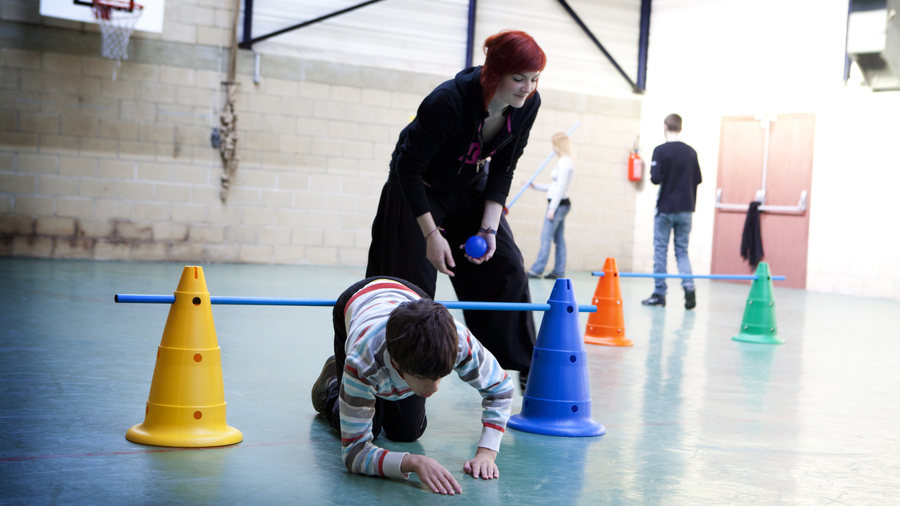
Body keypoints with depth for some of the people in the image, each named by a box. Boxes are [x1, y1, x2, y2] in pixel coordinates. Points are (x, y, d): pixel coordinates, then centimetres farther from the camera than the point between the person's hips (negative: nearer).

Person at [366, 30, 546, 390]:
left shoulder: (528, 104, -18)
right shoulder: (449, 100, -34)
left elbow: (502, 170, -7)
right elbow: (409, 168, -26)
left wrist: (488, 228, -16)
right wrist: (431, 233, -27)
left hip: (470, 187, 5)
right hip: (419, 187, -5)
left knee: (507, 268, -5)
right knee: (414, 282, -6)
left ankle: (522, 366, 6)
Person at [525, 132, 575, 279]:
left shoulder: (564, 162, -14)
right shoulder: (564, 161, 16)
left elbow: (561, 187, -18)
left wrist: (552, 208, -19)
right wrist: (536, 186, 23)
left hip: (559, 203, -10)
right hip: (560, 204, 10)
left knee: (546, 237, -10)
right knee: (559, 239, 8)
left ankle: (537, 270, -10)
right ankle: (558, 271, 9)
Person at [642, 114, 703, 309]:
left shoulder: (661, 151, -11)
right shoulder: (691, 152, 4)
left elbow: (655, 178, -16)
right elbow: (698, 179, 8)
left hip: (665, 208, -4)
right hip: (686, 208, 4)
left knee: (660, 250, 5)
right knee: (682, 250, 10)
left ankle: (659, 293, 9)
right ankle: (688, 285, -10)